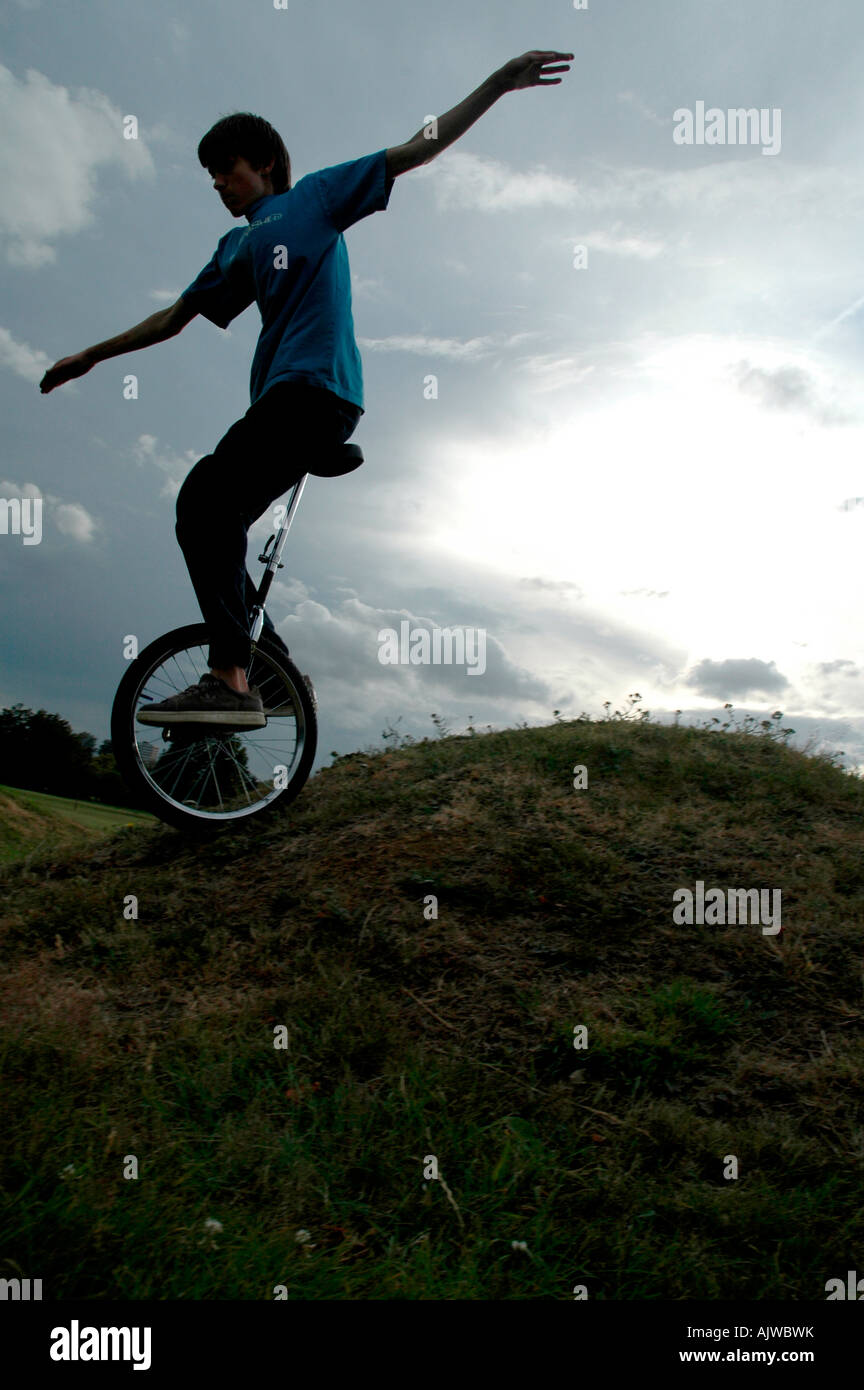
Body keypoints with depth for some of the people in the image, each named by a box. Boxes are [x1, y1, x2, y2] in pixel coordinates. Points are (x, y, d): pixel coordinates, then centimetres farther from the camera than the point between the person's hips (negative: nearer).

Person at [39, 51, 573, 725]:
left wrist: (500, 83, 3)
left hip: (318, 391, -8)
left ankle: (232, 680, -30)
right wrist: (92, 356, 35)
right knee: (209, 522, 2)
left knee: (205, 502, -24)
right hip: (278, 398, 8)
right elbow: (175, 317, 33)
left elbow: (418, 149, 10)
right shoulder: (237, 246, 30)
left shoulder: (318, 196, 13)